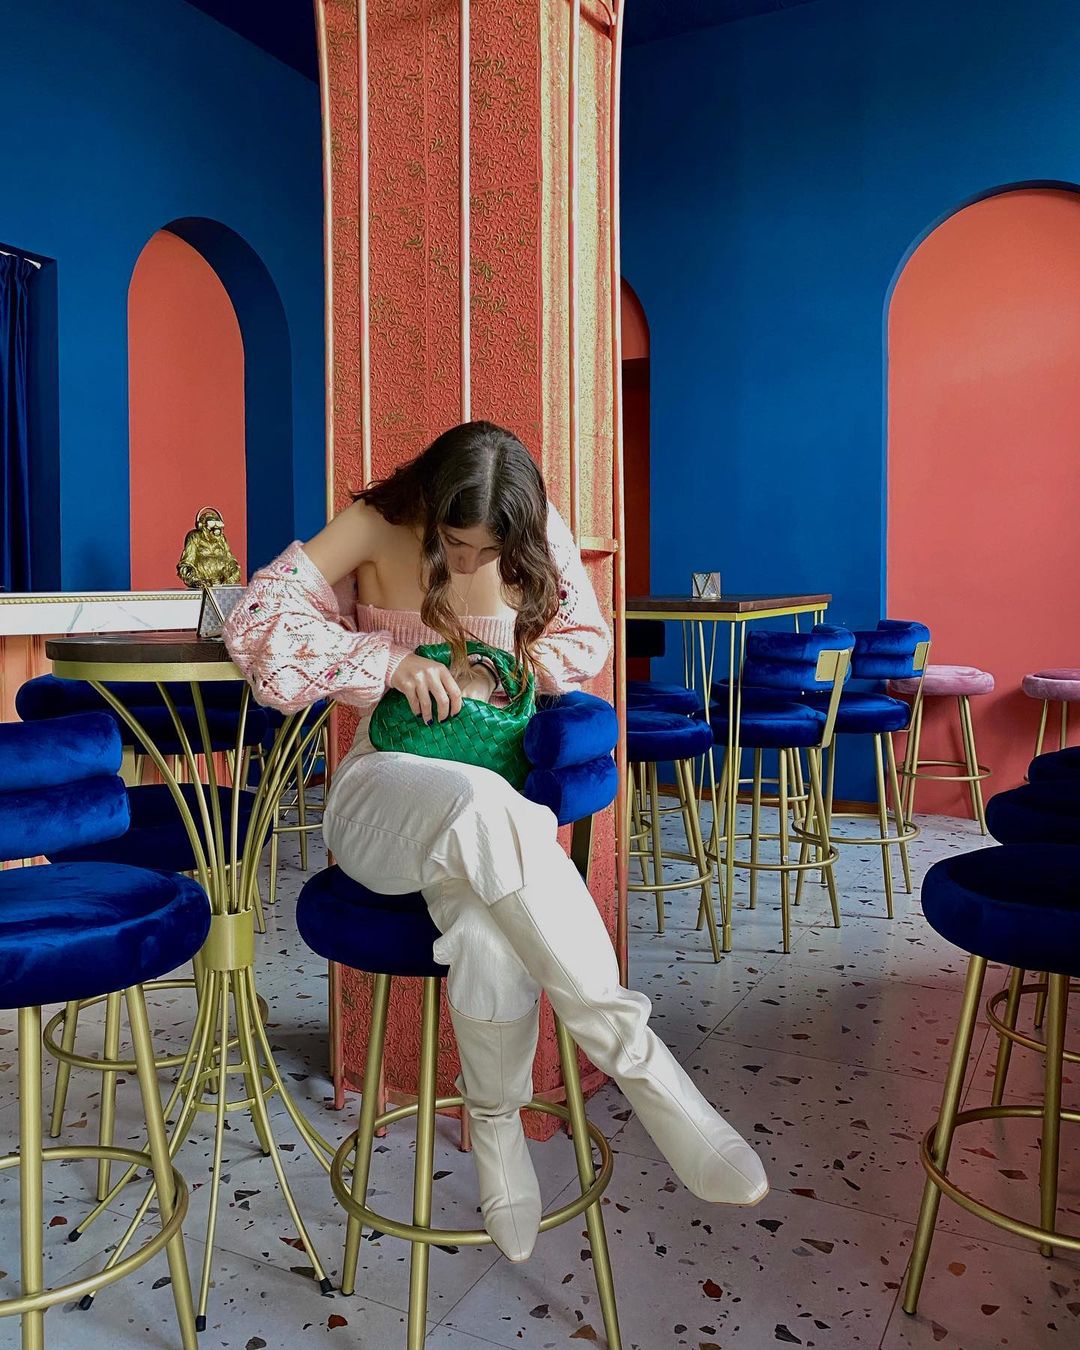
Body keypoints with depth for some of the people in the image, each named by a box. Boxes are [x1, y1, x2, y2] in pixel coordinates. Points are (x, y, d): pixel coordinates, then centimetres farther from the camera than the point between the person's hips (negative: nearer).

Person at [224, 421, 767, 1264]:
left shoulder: (538, 533, 2)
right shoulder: (377, 528, -5)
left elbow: (588, 636, 12)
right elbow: (256, 619, -13)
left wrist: (500, 673, -7)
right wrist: (394, 662, -20)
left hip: (493, 789, 2)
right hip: (386, 783, -2)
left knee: (493, 930, -38)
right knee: (484, 805, -42)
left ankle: (497, 1127, -14)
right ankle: (638, 1058, -37)